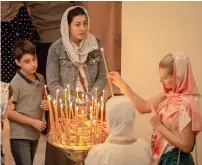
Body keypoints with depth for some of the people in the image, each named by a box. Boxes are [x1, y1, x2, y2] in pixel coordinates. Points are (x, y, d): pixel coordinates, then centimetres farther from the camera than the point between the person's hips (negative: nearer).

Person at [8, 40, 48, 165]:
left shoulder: (40, 79, 4)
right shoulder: (16, 84, -16)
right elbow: (9, 112, -16)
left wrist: (46, 104, -1)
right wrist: (33, 122, -16)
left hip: (35, 134, 7)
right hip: (19, 136, -6)